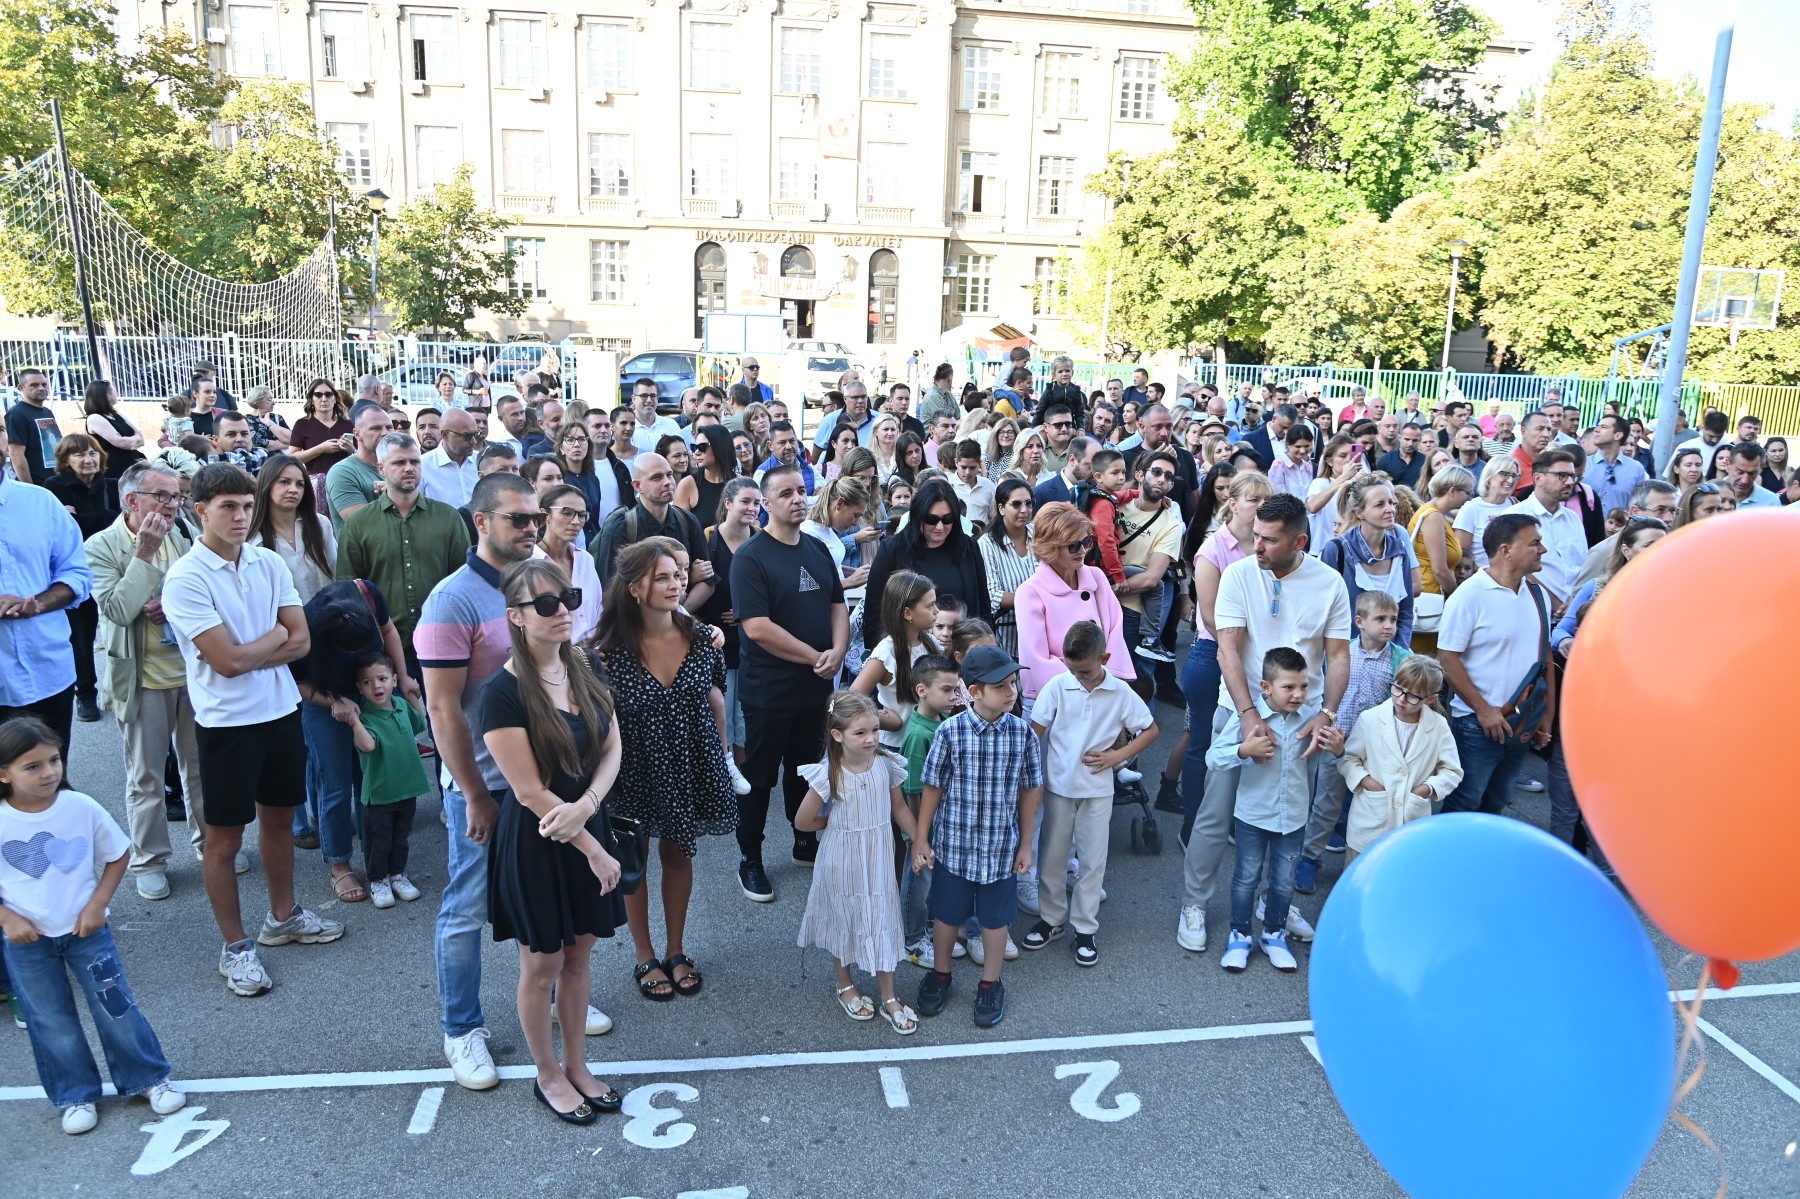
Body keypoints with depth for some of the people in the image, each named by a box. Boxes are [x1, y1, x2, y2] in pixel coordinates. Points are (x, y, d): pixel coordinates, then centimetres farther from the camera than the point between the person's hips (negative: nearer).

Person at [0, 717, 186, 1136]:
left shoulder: (82, 808, -15)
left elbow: (118, 854, -2)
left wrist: (97, 904, -10)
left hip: (86, 929, 0)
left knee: (116, 1006, 8)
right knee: (51, 1023, 12)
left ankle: (150, 1078, 24)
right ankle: (77, 1096, 29)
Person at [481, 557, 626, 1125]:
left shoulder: (585, 672, 1)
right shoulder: (503, 691, -19)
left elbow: (612, 749, 1)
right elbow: (529, 791, -19)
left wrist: (584, 806, -18)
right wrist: (595, 851, -15)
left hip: (588, 828, 6)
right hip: (534, 841, -5)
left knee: (579, 954, 16)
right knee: (542, 963, 10)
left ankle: (576, 1064, 34)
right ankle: (548, 1075, 30)